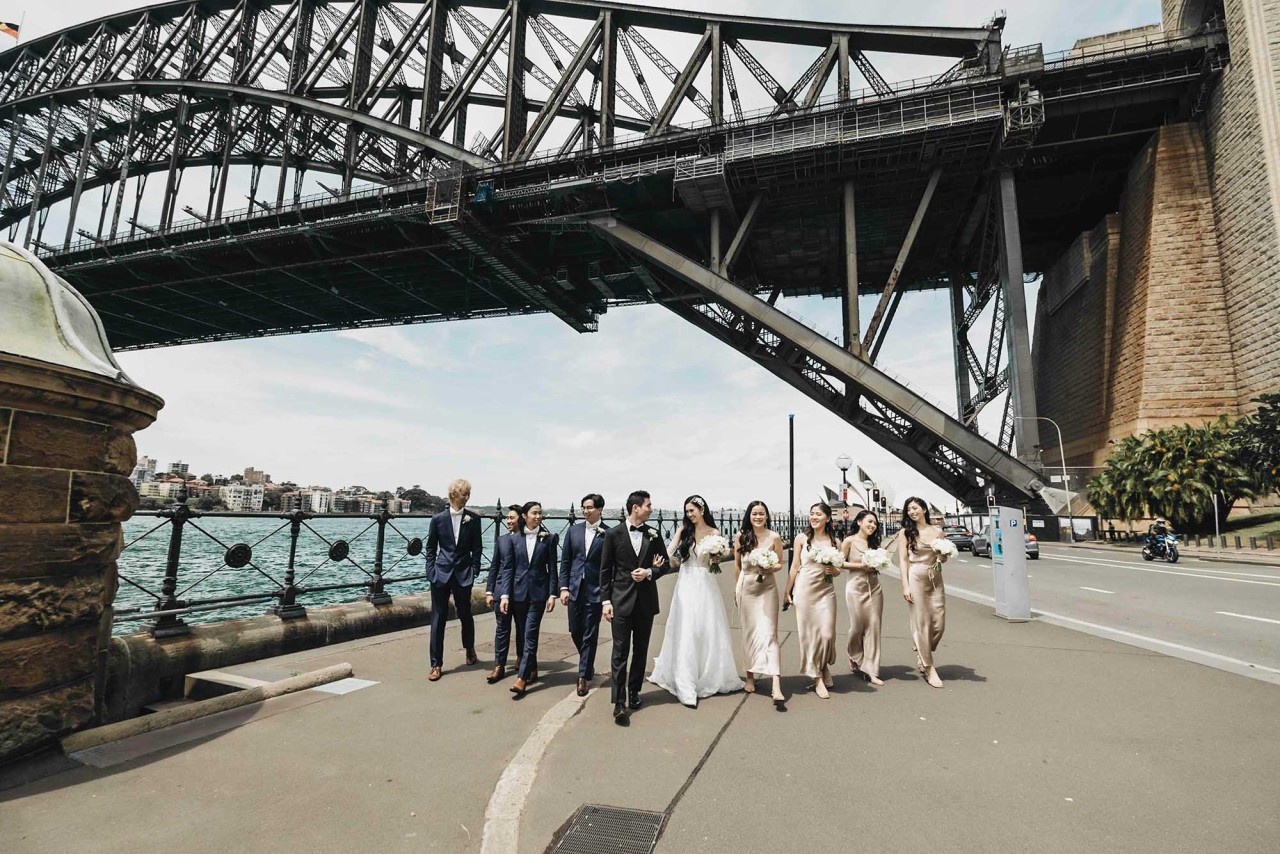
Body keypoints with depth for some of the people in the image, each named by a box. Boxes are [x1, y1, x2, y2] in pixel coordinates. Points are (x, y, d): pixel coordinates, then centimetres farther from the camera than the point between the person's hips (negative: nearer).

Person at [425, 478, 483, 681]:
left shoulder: (473, 519, 0)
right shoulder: (438, 518, 0)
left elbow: (476, 549, 3)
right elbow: (430, 548, 6)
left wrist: (474, 571, -4)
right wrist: (431, 572, -1)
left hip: (463, 574, 0)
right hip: (441, 573, 0)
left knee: (465, 614, 12)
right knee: (438, 618, 2)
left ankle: (470, 649, 38)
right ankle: (436, 664, 11)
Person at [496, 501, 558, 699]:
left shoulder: (549, 538, -1)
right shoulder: (513, 538, 2)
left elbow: (552, 568, 0)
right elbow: (507, 568, 1)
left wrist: (552, 594, -5)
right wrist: (504, 595, -6)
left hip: (538, 593, -2)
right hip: (518, 592, 2)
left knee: (530, 635, -7)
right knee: (525, 634, 12)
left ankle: (522, 679, -8)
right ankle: (532, 670, 28)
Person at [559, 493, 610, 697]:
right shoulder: (573, 531, 5)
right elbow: (565, 561, 7)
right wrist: (564, 587, 0)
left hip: (595, 591, -4)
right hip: (575, 590, 4)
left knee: (589, 635, 2)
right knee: (575, 632, 14)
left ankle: (584, 676, 15)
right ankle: (588, 664, 38)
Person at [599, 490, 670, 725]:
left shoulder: (654, 535, 3)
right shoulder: (613, 534, -5)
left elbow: (664, 564, 9)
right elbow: (605, 570, -2)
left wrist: (649, 572, -11)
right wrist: (605, 600, -6)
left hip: (646, 600, 3)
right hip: (621, 600, -3)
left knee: (641, 650, 13)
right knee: (620, 651, -4)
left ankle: (634, 691, 30)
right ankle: (619, 703, -1)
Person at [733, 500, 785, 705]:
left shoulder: (774, 537, -4)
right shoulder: (741, 536, 1)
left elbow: (780, 564, 5)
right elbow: (737, 565, 9)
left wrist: (769, 569, -16)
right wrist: (735, 589, 14)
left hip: (767, 588, -2)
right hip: (746, 588, 2)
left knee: (769, 633, -9)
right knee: (749, 632, 11)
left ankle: (776, 686, -13)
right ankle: (750, 676, 27)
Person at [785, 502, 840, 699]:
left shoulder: (833, 541, 7)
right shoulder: (802, 538, 0)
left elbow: (837, 570, 15)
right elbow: (795, 566, 3)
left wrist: (834, 570, -9)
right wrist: (788, 591, 4)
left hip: (826, 590, 2)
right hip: (805, 589, -2)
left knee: (827, 633, 0)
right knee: (809, 632, 2)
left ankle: (824, 667, 30)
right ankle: (817, 677, 17)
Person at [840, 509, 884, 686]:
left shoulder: (873, 542, 10)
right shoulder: (850, 541, -5)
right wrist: (860, 565, -14)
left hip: (874, 588, 4)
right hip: (856, 588, -4)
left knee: (873, 627, 1)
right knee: (857, 626, 3)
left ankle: (870, 669, 7)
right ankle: (855, 658, 32)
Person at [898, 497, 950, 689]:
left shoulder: (937, 531, 9)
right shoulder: (906, 532, 1)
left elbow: (943, 558, 18)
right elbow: (903, 560, -2)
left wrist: (943, 557, -7)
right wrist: (905, 586, -9)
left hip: (935, 579, 3)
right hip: (916, 578, -3)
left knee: (939, 624, 3)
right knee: (922, 624, -1)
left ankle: (922, 657, 27)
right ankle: (929, 668, 9)